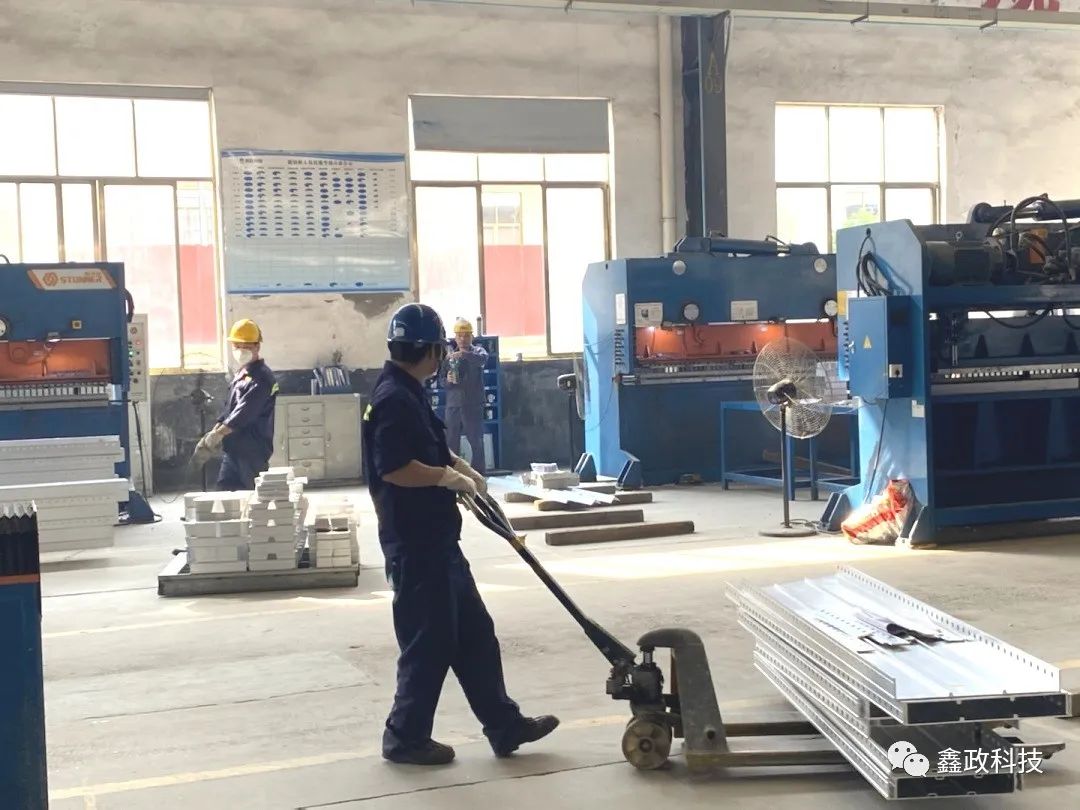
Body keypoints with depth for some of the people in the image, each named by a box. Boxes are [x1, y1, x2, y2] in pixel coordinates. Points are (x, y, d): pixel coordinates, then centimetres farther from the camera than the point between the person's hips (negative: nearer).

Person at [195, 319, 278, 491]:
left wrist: (217, 434, -24)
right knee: (224, 490, 7)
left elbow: (244, 412, -22)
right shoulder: (241, 373, 15)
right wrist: (214, 432, 7)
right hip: (233, 448, 9)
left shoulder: (261, 377, -15)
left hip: (253, 450, -9)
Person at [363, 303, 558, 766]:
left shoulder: (409, 394, 15)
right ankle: (406, 737, 14)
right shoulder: (394, 399, -18)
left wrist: (461, 469, 12)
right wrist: (447, 477, -17)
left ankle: (505, 726, 21)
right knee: (429, 642, 0)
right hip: (414, 544, -11)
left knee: (474, 634, 14)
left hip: (436, 540, 11)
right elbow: (393, 468, -28)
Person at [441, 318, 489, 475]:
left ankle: (478, 474, 7)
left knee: (476, 441, 0)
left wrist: (465, 354, -40)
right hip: (453, 404, 3)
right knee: (451, 442, 6)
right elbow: (442, 380, 11)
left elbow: (483, 359, -24)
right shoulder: (449, 355, 10)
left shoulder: (477, 351, 2)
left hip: (473, 404, -3)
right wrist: (448, 380, -13)